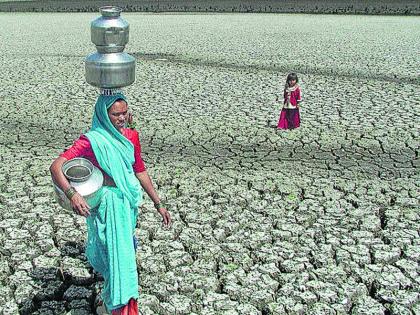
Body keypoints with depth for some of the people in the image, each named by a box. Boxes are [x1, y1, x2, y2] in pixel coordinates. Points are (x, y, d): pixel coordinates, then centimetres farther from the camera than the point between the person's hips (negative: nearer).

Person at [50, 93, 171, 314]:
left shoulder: (131, 136, 3)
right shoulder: (91, 140, -15)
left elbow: (140, 171, 11)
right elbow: (56, 166, -23)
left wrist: (158, 204, 12)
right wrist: (72, 193, -41)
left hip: (129, 201, 6)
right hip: (107, 205, -6)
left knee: (125, 249, 20)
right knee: (118, 254, -7)